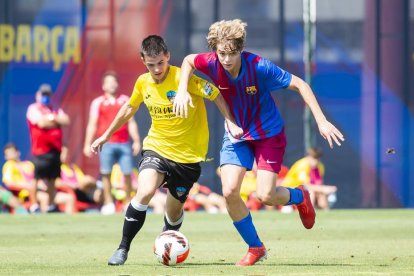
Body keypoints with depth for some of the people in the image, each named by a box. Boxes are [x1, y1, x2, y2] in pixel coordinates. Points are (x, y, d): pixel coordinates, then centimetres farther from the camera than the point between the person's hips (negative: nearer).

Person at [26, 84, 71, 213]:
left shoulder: (56, 110, 18)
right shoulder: (33, 109, -1)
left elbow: (66, 121, 3)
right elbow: (41, 122, -16)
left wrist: (51, 117, -9)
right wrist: (57, 121, -1)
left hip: (55, 149, 6)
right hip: (40, 150, -6)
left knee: (52, 179, 10)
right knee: (36, 178, -10)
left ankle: (52, 205, 17)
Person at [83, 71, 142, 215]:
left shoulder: (125, 100, 14)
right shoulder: (98, 102, 8)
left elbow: (131, 123, 14)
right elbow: (92, 124, 5)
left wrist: (136, 141, 7)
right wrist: (88, 144, -2)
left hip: (124, 143, 2)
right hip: (106, 143, -2)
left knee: (127, 173, -2)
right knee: (106, 173, -5)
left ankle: (129, 202, 7)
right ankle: (108, 203, 0)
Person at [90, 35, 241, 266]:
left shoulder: (184, 78, -17)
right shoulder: (143, 83, -2)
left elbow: (217, 96, -10)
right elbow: (129, 108, 17)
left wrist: (231, 123, -21)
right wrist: (107, 135, 23)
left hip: (188, 155, -2)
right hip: (157, 148, 2)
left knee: (174, 211, 8)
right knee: (145, 192, -25)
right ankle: (123, 249, -14)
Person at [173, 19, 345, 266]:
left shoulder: (259, 67, -29)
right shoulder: (212, 64, -20)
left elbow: (300, 85, -21)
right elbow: (188, 61, 4)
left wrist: (322, 121, -24)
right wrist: (182, 91, -11)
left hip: (269, 134, -3)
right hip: (236, 134, 3)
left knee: (266, 196, -13)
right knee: (230, 192, -13)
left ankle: (299, 196, 25)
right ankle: (255, 248, 8)